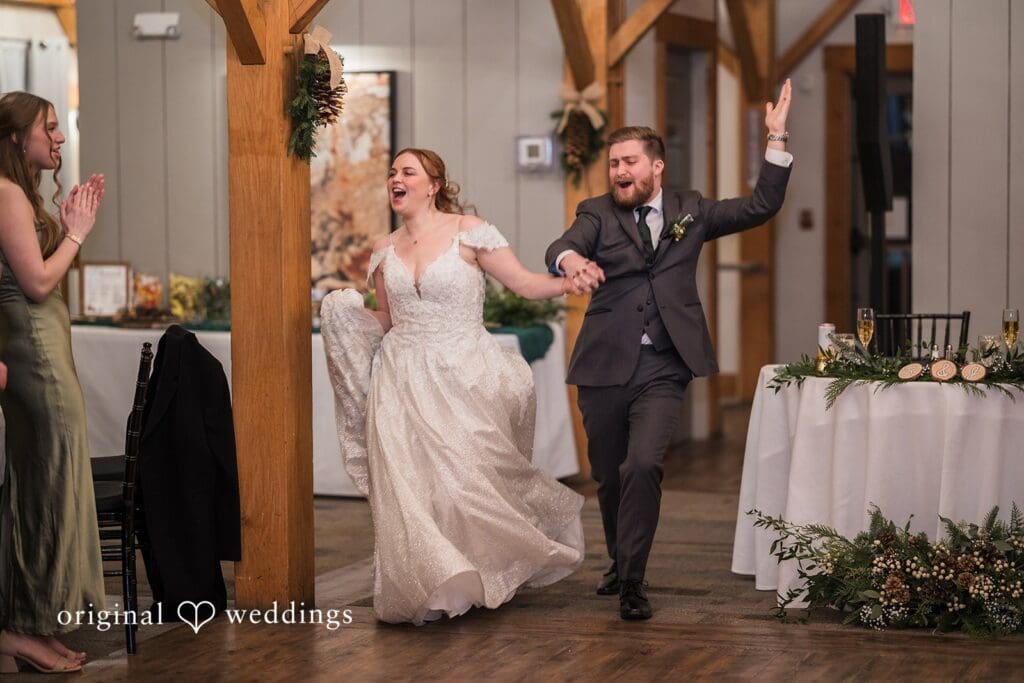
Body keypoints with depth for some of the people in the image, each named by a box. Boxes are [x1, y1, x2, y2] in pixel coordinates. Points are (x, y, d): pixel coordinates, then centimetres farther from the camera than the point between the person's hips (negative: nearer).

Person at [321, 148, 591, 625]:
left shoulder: (467, 232, -4)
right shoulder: (385, 250, 11)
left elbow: (526, 284, -5)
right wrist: (347, 312, 2)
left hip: (463, 377, -4)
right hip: (404, 382, 4)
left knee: (470, 475, -7)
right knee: (409, 485, -5)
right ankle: (426, 587, 7)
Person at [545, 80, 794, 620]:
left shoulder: (691, 212, 11)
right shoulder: (596, 213, 5)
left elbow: (762, 207, 9)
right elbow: (559, 246, -15)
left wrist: (776, 140, 1)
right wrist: (572, 260, -40)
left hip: (663, 369, -1)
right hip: (605, 367, 1)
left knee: (643, 464, -18)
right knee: (608, 474, 11)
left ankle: (632, 580, -10)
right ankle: (619, 563, 35)